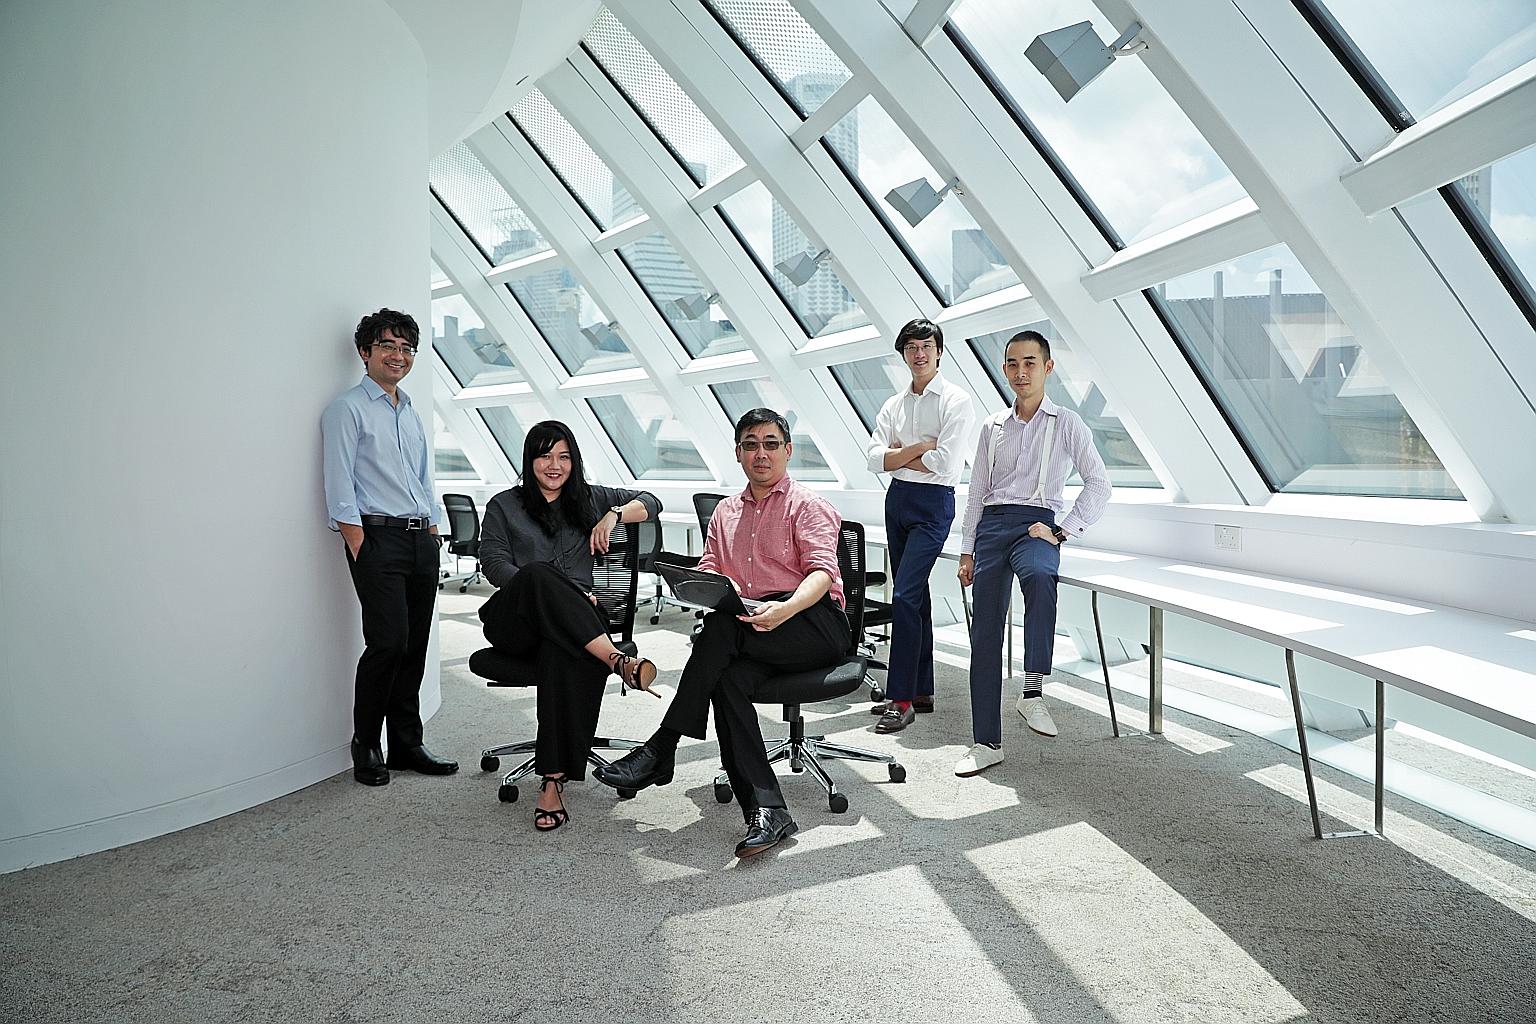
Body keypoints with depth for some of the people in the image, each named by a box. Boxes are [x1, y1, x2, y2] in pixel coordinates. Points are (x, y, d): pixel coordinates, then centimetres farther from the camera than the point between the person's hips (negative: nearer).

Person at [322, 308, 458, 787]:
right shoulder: (348, 409, -1)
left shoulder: (411, 413, 21)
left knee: (415, 645, 7)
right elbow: (340, 488, -8)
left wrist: (432, 535, 15)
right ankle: (366, 746, 4)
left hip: (421, 538, 7)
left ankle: (407, 744, 16)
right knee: (388, 642, -12)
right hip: (377, 536, -7)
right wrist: (359, 550, -15)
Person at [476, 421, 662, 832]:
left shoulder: (589, 499, 23)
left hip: (573, 625, 1)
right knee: (538, 573, -37)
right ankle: (617, 659, -46)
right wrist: (560, 594, -14)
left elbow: (651, 503, 24)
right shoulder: (504, 506, 17)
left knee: (563, 654, -38)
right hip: (514, 621, -1)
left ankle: (553, 780, -40)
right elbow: (494, 563, 2)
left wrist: (614, 515, 2)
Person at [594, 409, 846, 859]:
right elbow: (707, 571, 17)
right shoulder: (726, 511, 23)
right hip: (748, 632, 5)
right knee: (728, 678, -30)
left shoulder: (807, 505, 5)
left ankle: (660, 750, -26)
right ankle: (765, 810, -34)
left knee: (722, 627, -32)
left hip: (816, 622, -4)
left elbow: (821, 571, -10)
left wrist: (785, 609, -31)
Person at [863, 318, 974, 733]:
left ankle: (901, 700, -11)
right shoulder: (894, 405, 12)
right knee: (915, 595, 11)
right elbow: (876, 460, 1)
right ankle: (921, 691, 19)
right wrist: (922, 448, -10)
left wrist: (900, 455, -5)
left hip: (933, 503, -7)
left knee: (904, 596, -15)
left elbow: (945, 464, -17)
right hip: (897, 499, 7)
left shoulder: (956, 401, -6)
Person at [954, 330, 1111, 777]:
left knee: (1039, 575, -41)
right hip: (991, 525, 4)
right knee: (984, 635, -2)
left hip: (1036, 524, -4)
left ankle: (1033, 692, -34)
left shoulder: (1066, 423, 4)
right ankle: (987, 742, 6)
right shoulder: (993, 427, 15)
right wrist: (966, 551, 12)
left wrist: (1062, 531, -10)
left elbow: (1098, 483, 0)